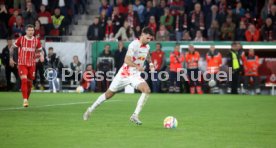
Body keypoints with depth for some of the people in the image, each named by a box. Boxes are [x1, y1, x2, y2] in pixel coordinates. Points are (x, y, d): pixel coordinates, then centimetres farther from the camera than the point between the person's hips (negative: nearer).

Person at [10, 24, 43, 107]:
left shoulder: (36, 41, 3)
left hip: (32, 64, 3)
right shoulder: (20, 39, -3)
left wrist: (41, 55, -11)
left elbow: (40, 50, 11)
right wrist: (11, 58, 6)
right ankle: (25, 100, -19)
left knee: (30, 83, 7)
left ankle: (27, 99, 25)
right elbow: (12, 48, 8)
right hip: (22, 63, -3)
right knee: (24, 80, -19)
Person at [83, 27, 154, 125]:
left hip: (136, 75, 5)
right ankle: (91, 109, 28)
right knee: (109, 94, 7)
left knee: (147, 90, -22)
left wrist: (150, 63, 12)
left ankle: (135, 116, -20)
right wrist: (137, 66, -46)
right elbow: (127, 60, -30)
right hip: (125, 73, -5)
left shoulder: (147, 47, 4)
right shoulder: (134, 45, -19)